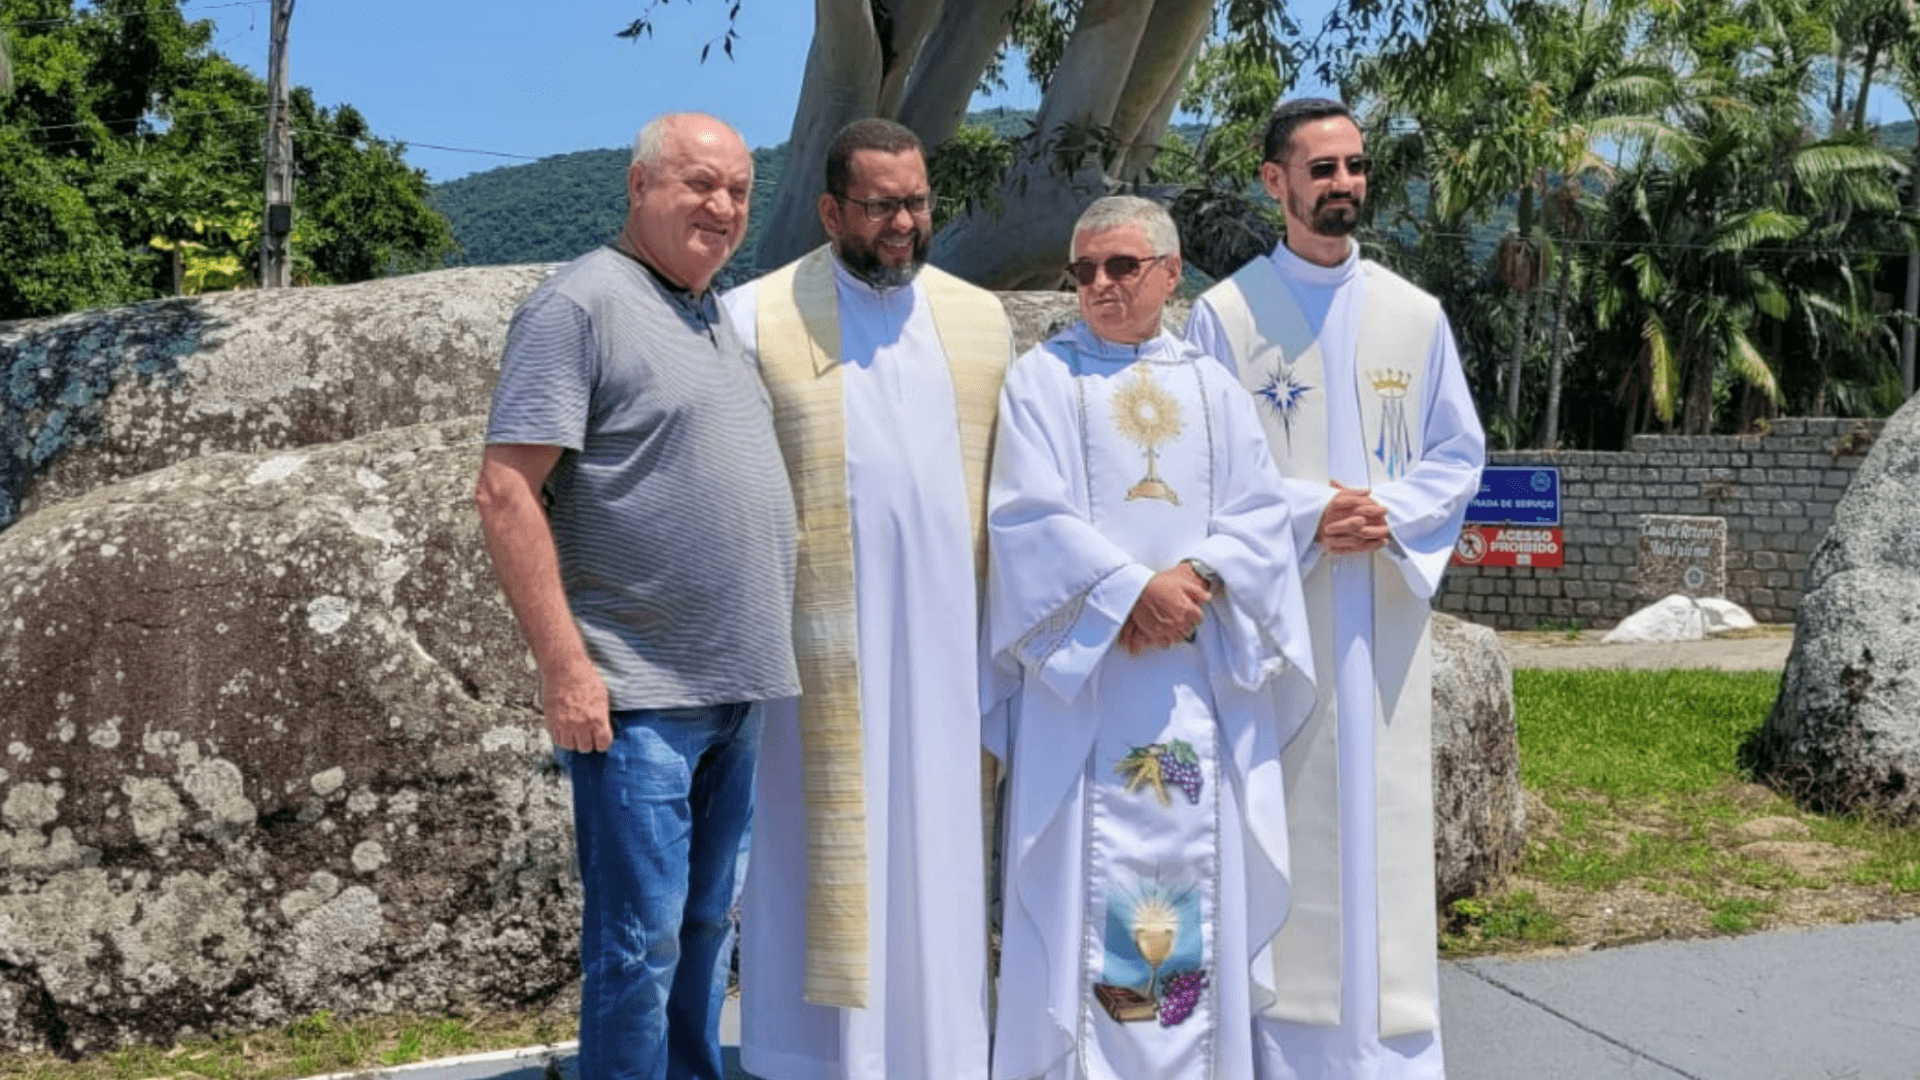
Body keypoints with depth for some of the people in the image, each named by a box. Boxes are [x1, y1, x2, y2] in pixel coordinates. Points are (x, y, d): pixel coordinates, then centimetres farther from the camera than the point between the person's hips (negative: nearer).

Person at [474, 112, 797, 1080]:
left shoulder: (721, 320, 16)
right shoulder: (580, 303, -8)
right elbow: (506, 494, -14)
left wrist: (763, 659, 17)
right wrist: (566, 666, -19)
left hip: (736, 691, 8)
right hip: (637, 698, -8)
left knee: (705, 929, 15)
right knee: (639, 944, -2)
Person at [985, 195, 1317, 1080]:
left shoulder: (1212, 386, 15)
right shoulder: (1042, 378, 5)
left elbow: (1260, 511, 6)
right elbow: (1030, 514, -6)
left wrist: (1199, 577, -12)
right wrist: (1134, 590, -15)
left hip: (1201, 669, 3)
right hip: (1085, 668, -3)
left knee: (1200, 857, 4)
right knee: (1088, 866, -5)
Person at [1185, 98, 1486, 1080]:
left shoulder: (1415, 315, 10)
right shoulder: (1224, 314, 0)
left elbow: (1458, 454, 11)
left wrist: (1391, 514, -7)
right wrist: (1307, 515, -14)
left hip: (1383, 616, 3)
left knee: (1379, 820, 4)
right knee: (1276, 824, -1)